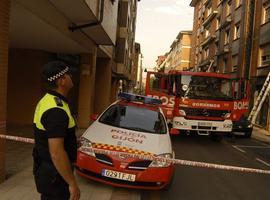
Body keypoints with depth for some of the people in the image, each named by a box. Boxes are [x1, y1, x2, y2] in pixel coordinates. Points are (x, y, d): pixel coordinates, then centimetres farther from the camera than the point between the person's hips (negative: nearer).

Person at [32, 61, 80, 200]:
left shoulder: (47, 101, 6)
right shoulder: (56, 110, -27)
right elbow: (56, 152, -29)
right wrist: (72, 183, -23)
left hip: (45, 167, 10)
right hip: (54, 173, -10)